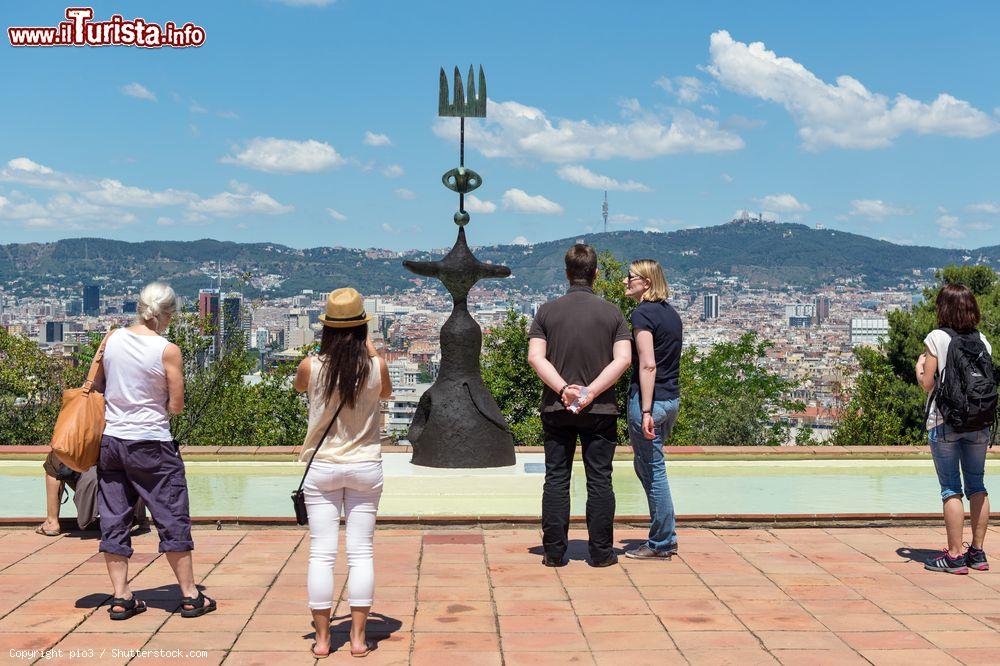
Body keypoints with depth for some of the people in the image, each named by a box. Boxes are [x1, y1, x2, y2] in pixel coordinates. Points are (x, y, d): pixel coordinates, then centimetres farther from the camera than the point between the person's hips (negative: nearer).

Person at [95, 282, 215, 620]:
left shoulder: (112, 339, 1)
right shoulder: (167, 351, -12)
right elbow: (176, 406, -8)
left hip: (110, 438, 5)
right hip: (151, 444, -4)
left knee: (114, 521, 11)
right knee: (173, 519, 6)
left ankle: (121, 598, 13)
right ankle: (190, 596, 12)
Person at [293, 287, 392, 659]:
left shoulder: (310, 367, -10)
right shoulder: (376, 367, -10)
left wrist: (324, 353, 16)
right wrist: (369, 348, 20)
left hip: (322, 467, 0)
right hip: (365, 466, 0)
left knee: (321, 554, 5)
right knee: (361, 552, 6)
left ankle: (322, 638, 10)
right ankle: (358, 637, 8)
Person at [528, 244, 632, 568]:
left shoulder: (547, 311, 2)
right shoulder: (611, 312, 1)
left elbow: (536, 356, -9)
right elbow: (623, 359, -10)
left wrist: (563, 389, -14)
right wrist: (591, 392, -12)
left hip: (556, 408, 1)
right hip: (601, 409, -1)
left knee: (556, 479, 6)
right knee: (599, 480, 5)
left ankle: (554, 551, 7)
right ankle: (600, 552, 8)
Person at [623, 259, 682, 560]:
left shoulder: (642, 313, -13)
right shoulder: (671, 313, 13)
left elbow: (648, 365, -19)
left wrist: (645, 411, -21)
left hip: (649, 398, -9)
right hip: (672, 398, 9)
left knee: (653, 470, 0)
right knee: (643, 465, 20)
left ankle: (661, 544, 9)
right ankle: (666, 537, 24)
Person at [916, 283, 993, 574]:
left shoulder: (936, 338, -7)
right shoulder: (982, 340, 6)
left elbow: (927, 384, -8)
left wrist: (919, 367, 11)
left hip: (945, 421, -4)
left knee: (951, 489, -1)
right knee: (977, 485, 12)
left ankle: (955, 555, -1)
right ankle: (978, 552, 16)